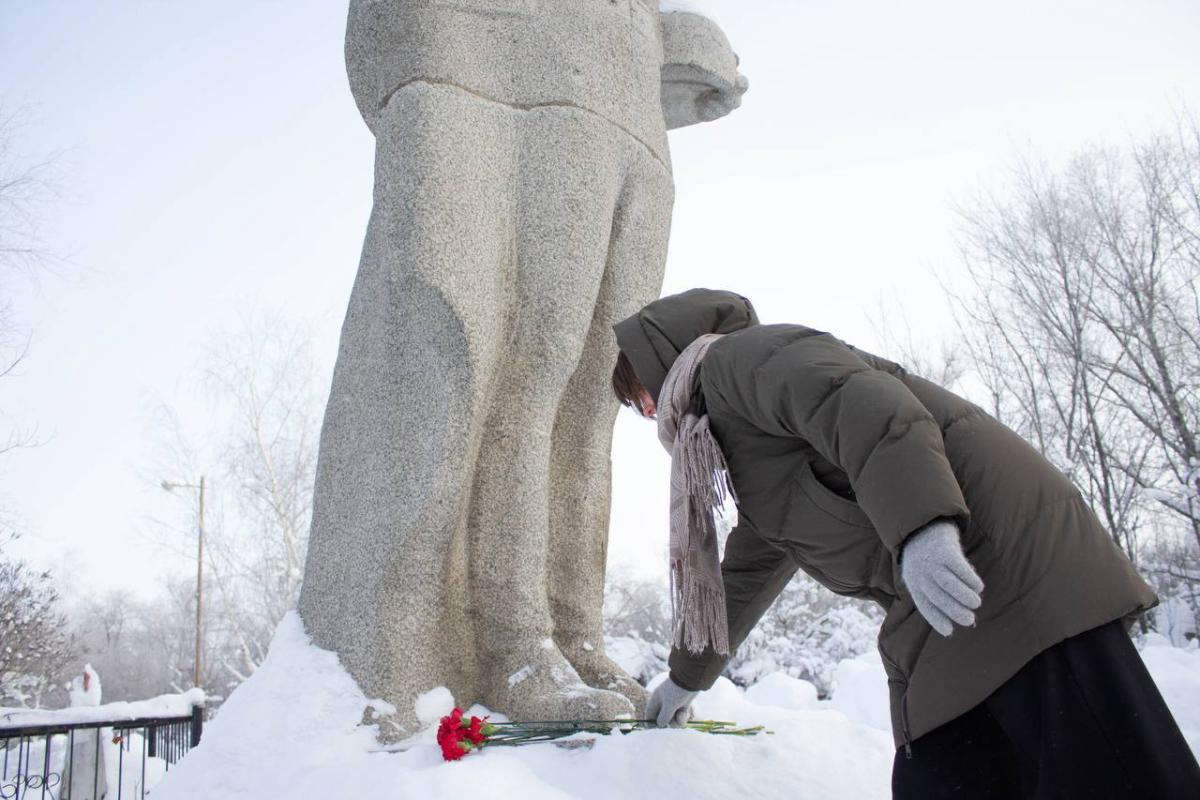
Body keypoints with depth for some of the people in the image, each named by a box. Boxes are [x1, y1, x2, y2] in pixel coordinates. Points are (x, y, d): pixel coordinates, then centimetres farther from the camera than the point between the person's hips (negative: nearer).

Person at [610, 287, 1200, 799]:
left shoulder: (734, 357, -1)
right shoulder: (754, 468, 29)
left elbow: (854, 399, -20)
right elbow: (744, 577, 39)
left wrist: (921, 528, -33)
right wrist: (688, 676, 49)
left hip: (1005, 557, -9)